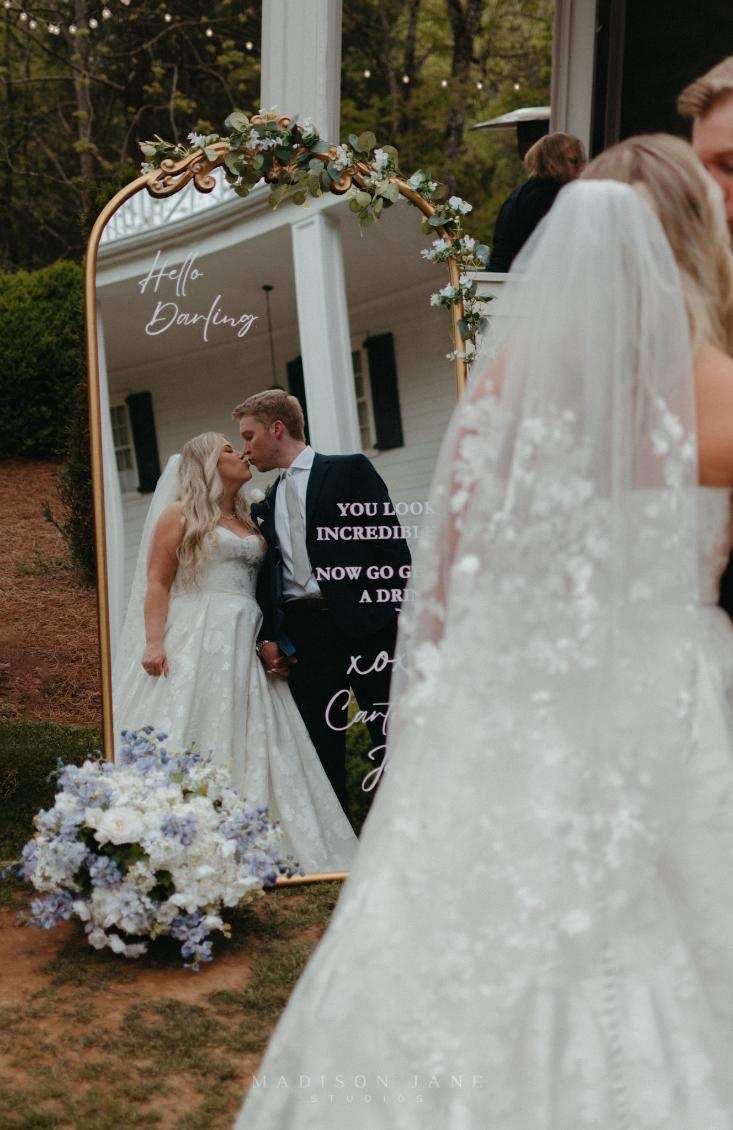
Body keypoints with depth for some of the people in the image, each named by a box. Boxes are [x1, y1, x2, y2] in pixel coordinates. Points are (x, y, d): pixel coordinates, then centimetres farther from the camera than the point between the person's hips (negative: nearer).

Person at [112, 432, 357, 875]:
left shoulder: (249, 521, 21)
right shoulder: (179, 515, 4)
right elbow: (157, 583, -3)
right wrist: (153, 642, -16)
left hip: (244, 645, 6)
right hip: (196, 641, -6)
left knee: (253, 743, -1)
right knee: (191, 743, -10)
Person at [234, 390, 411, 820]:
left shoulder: (349, 470, 3)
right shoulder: (268, 505, 19)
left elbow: (392, 538, -3)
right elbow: (268, 573, 19)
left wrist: (403, 611, -12)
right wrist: (268, 636, 5)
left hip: (364, 623, -5)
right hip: (302, 632, 5)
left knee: (392, 735, -2)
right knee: (321, 747, 5)